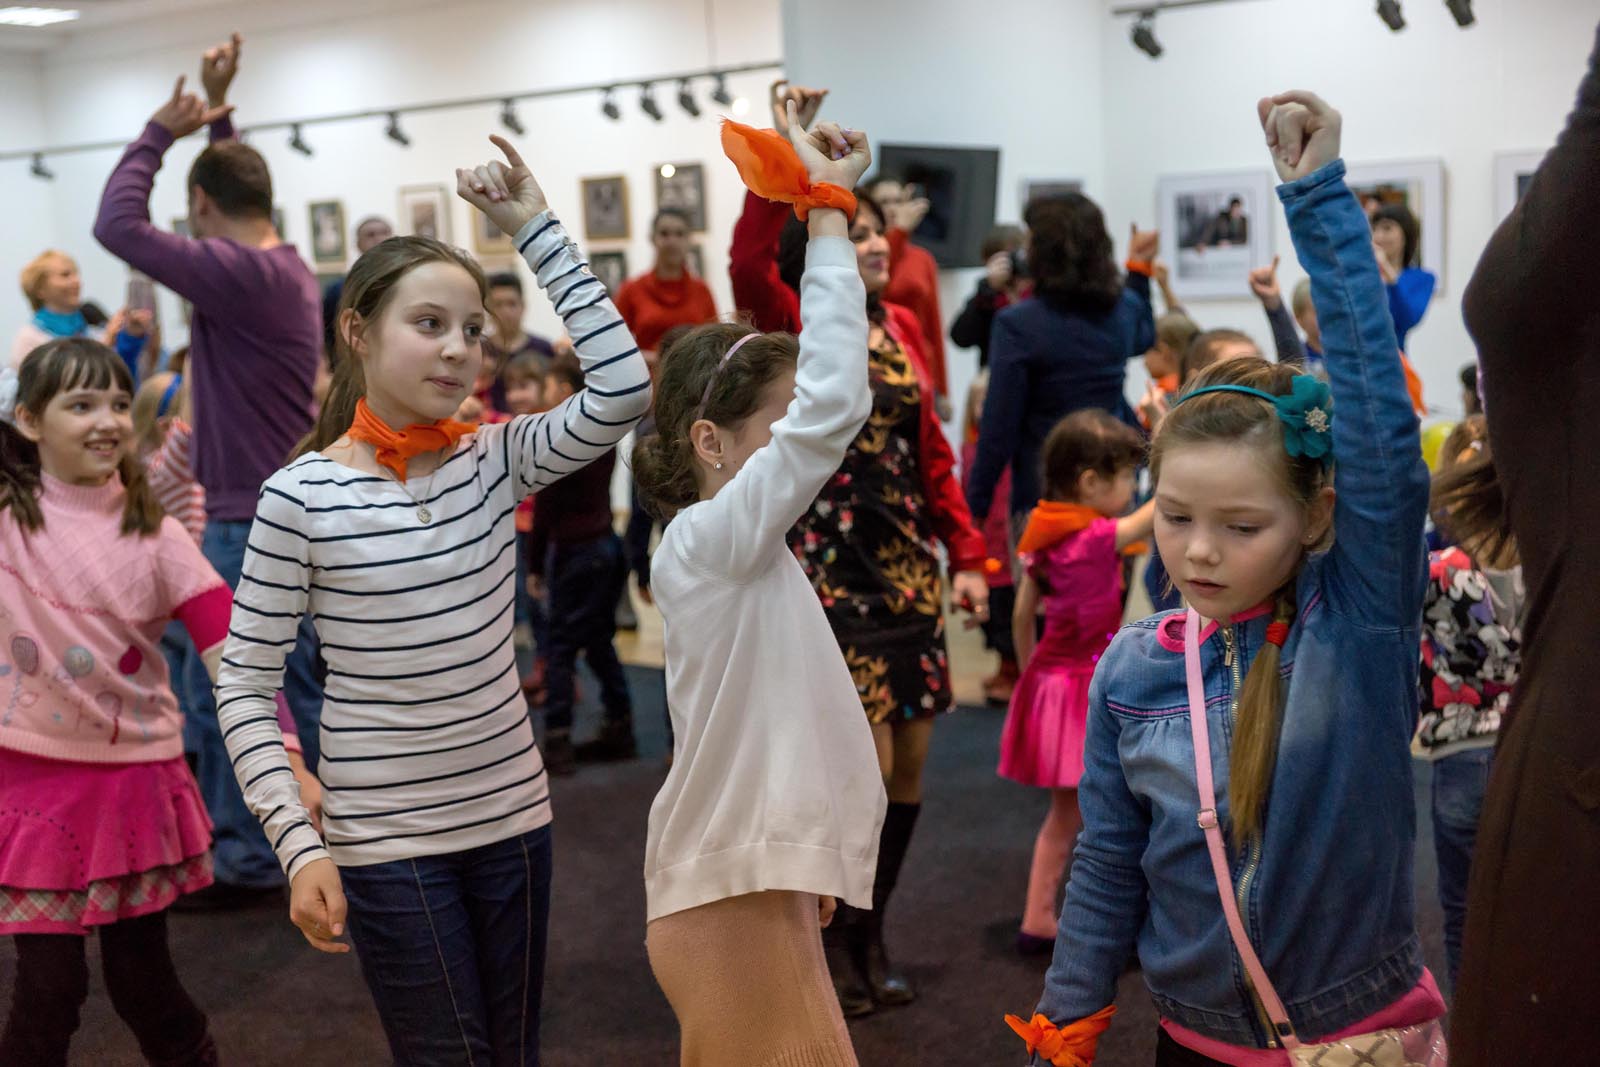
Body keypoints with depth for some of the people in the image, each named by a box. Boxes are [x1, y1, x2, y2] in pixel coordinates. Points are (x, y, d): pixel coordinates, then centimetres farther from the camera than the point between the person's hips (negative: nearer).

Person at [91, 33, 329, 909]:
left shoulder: (240, 273, -18)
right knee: (295, 685, 15)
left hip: (252, 524, -9)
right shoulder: (285, 265, 10)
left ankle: (243, 862, 8)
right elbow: (239, 183, 28)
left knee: (220, 695, 0)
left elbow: (118, 224, -18)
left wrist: (163, 129, -8)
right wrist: (215, 114, 22)